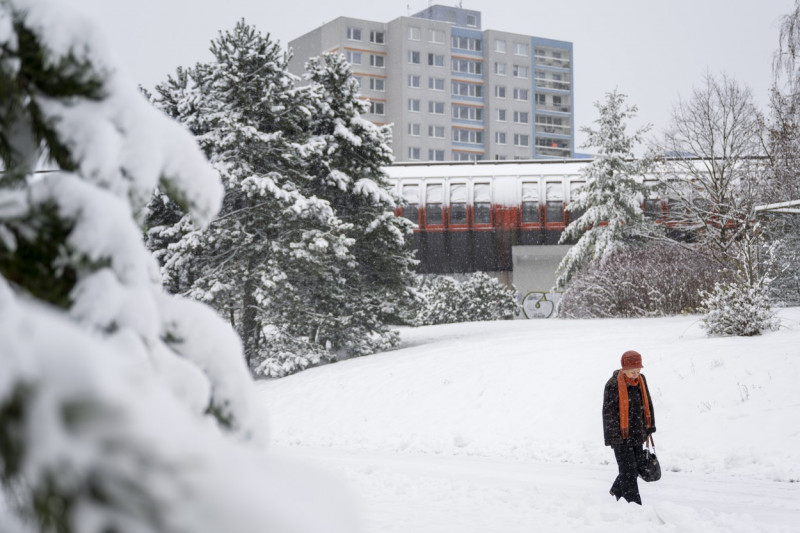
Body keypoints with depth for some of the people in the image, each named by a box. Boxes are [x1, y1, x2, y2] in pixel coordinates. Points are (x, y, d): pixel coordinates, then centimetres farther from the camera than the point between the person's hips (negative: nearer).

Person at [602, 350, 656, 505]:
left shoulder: (641, 380, 4)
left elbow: (647, 404, 17)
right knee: (628, 470, -7)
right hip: (621, 436, -7)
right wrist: (614, 437, -16)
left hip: (638, 434, 7)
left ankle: (617, 491, 39)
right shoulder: (613, 385, -16)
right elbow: (608, 412, -15)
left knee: (636, 466, 16)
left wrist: (649, 427, 17)